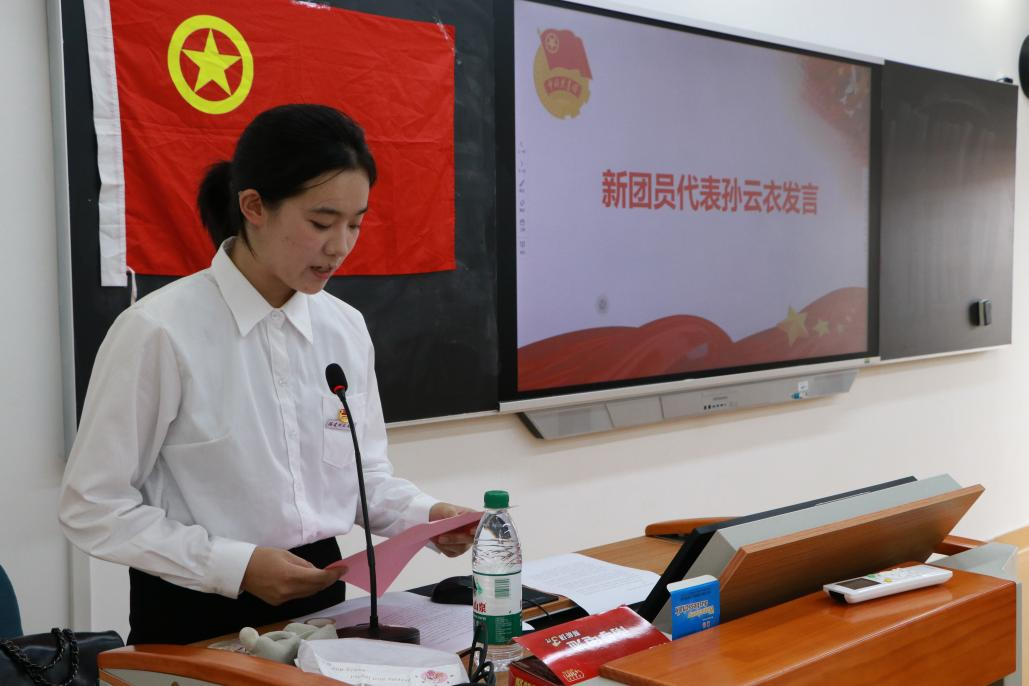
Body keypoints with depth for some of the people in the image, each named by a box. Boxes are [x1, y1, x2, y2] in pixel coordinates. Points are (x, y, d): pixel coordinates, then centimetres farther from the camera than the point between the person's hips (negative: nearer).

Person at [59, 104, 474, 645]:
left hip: (317, 600, 2)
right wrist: (233, 564, -19)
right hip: (196, 616, -2)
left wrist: (423, 516, -9)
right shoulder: (159, 332, -16)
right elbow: (93, 507, -12)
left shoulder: (346, 328, 0)